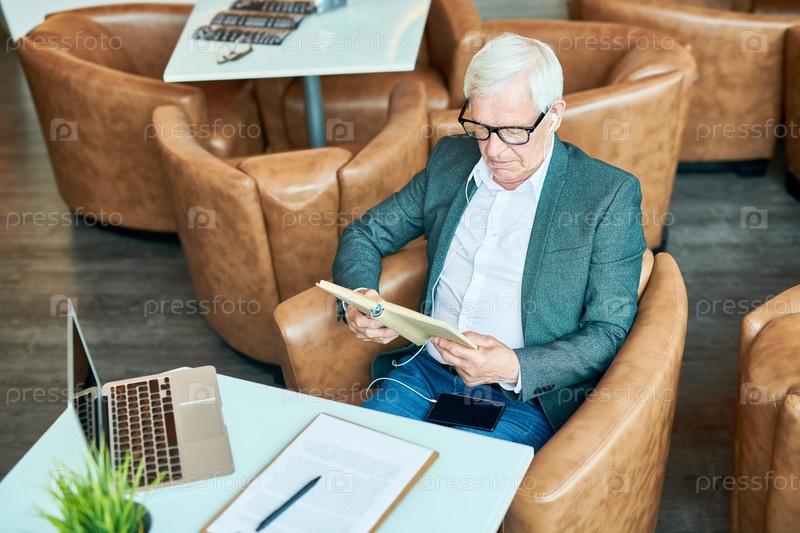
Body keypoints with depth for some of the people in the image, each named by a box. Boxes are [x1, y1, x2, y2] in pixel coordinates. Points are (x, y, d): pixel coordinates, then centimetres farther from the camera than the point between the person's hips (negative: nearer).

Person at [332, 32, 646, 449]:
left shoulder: (609, 194, -6)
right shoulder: (449, 159, 8)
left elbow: (610, 333, -7)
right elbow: (365, 234, 15)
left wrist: (514, 368, -22)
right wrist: (358, 298, -7)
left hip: (527, 398, -4)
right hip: (426, 374, 4)